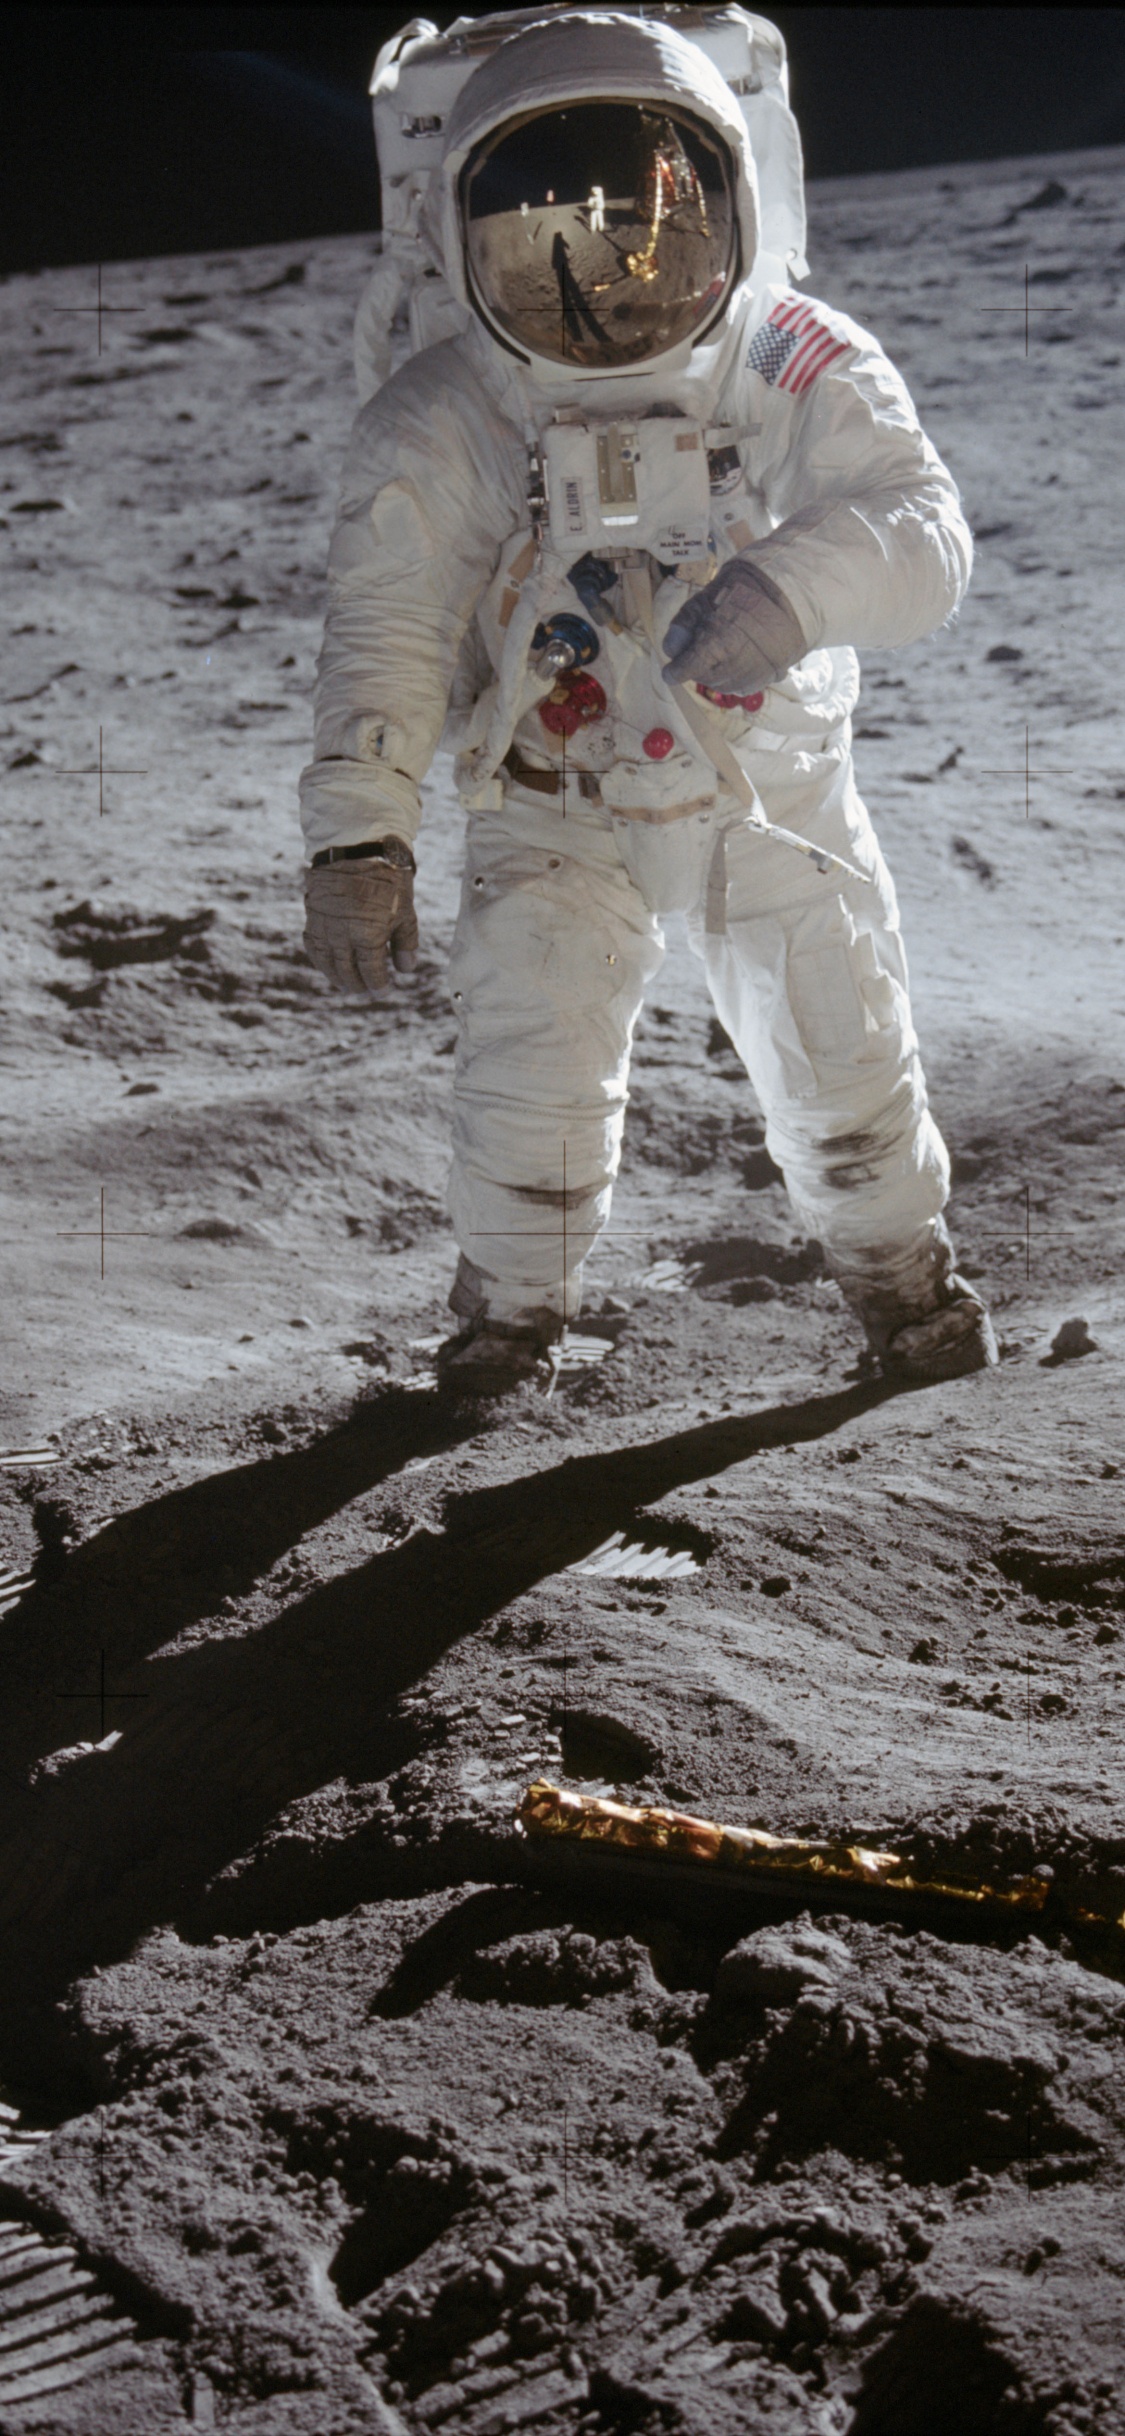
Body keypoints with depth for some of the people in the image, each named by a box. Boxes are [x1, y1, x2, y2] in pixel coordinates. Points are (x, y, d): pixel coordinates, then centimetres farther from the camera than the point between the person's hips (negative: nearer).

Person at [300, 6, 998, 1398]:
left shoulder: (805, 377, -16)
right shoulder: (439, 432, -16)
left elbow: (922, 531, -25)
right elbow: (385, 631, -17)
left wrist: (794, 580, -48)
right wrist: (358, 835, -28)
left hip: (773, 785, 1)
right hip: (555, 807, -1)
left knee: (840, 1046, 5)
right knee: (529, 1060, -12)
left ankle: (896, 1261, 34)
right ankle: (513, 1300, 16)